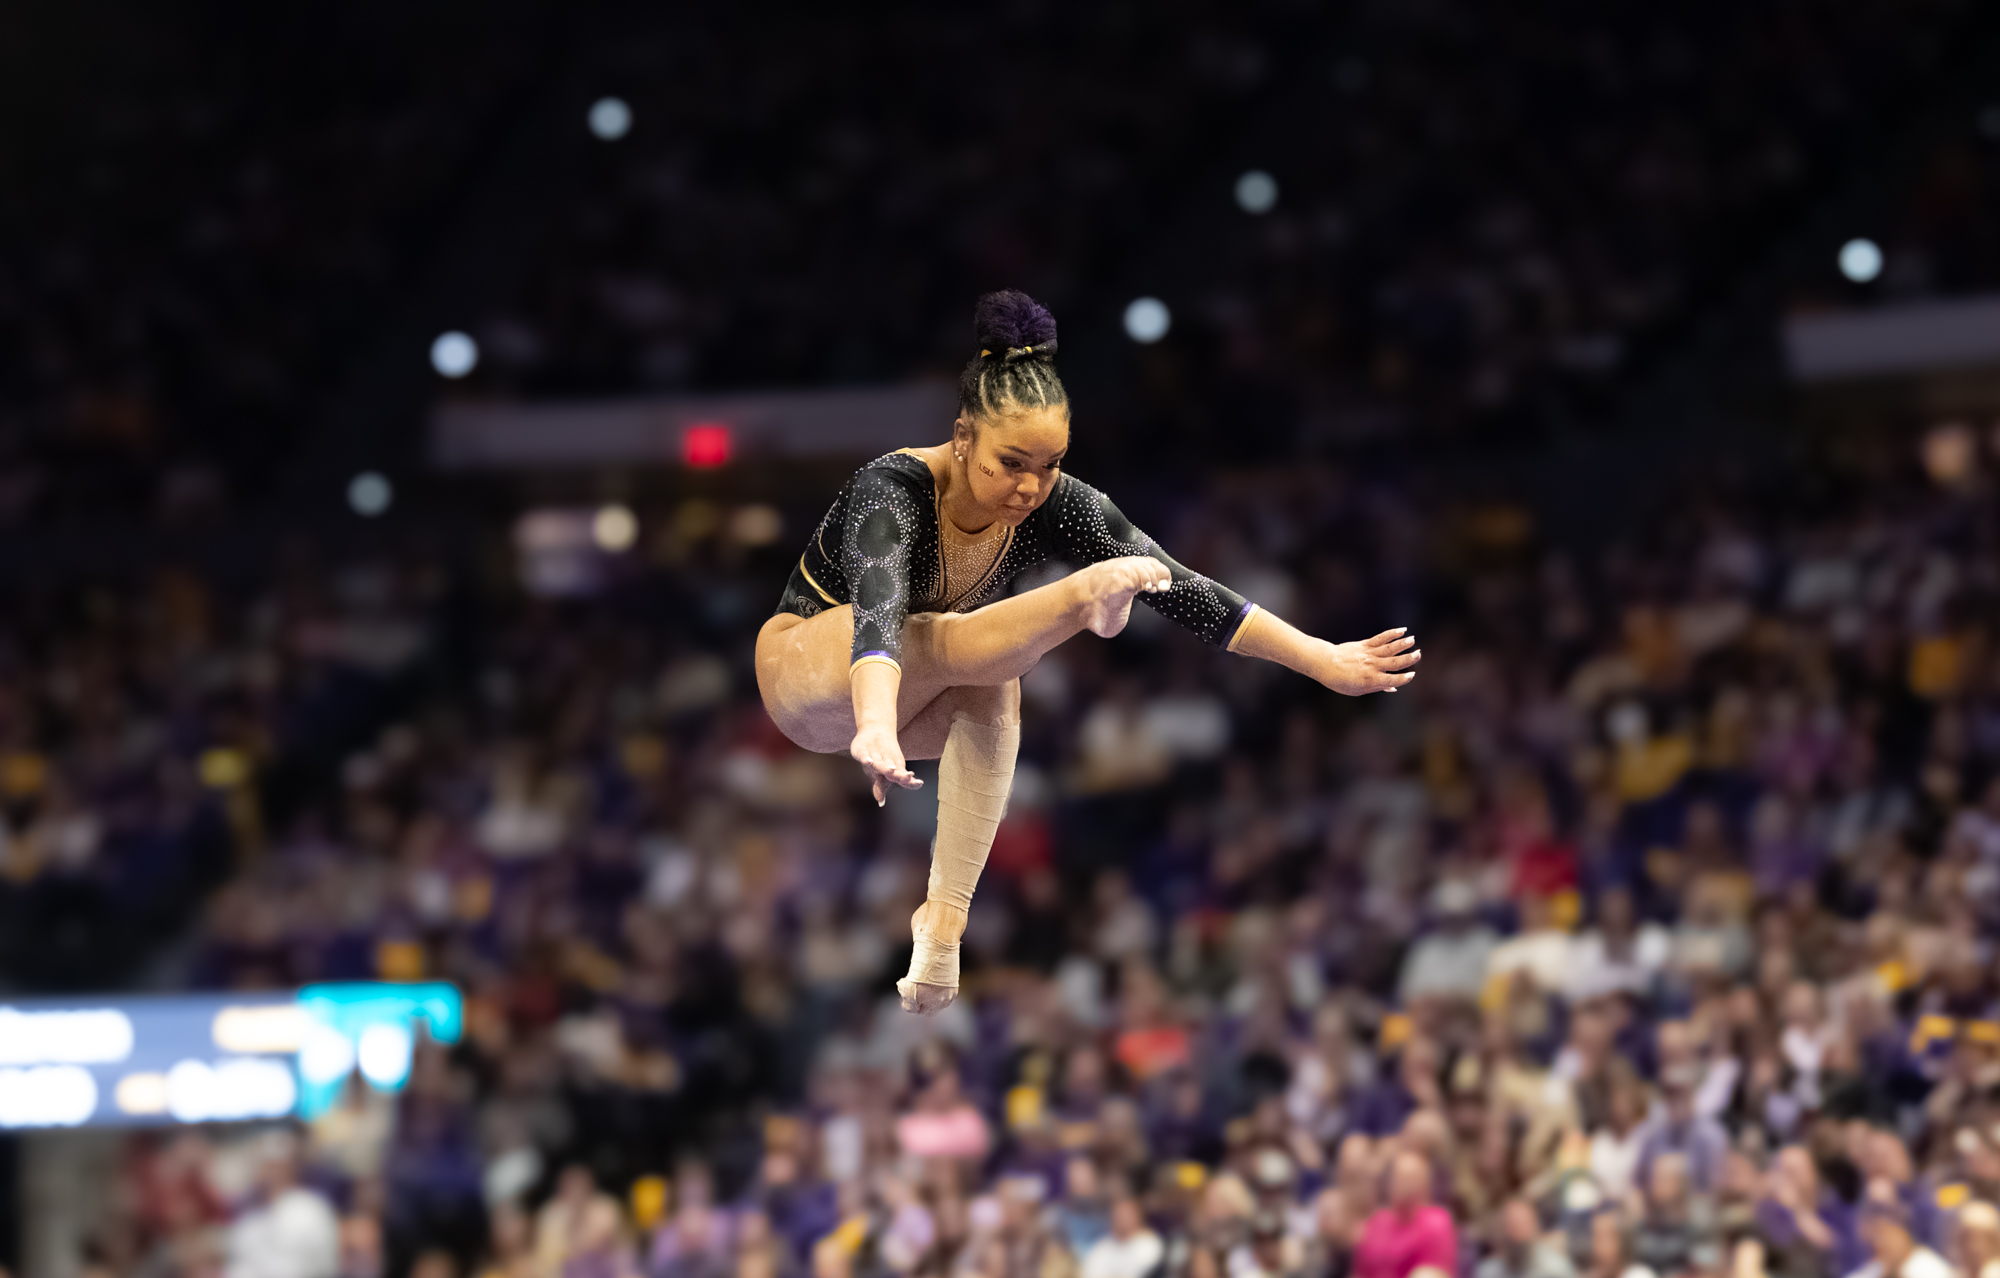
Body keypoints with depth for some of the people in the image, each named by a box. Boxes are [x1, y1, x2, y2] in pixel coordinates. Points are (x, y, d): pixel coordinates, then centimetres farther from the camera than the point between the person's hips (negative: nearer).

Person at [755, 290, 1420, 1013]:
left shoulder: (1053, 505, -21)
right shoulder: (894, 491, -35)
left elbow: (1185, 590, -23)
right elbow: (877, 613, -54)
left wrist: (1324, 661, -30)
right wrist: (876, 731, -73)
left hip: (929, 704, 4)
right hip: (809, 675, -4)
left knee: (990, 681, -32)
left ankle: (946, 913, -36)